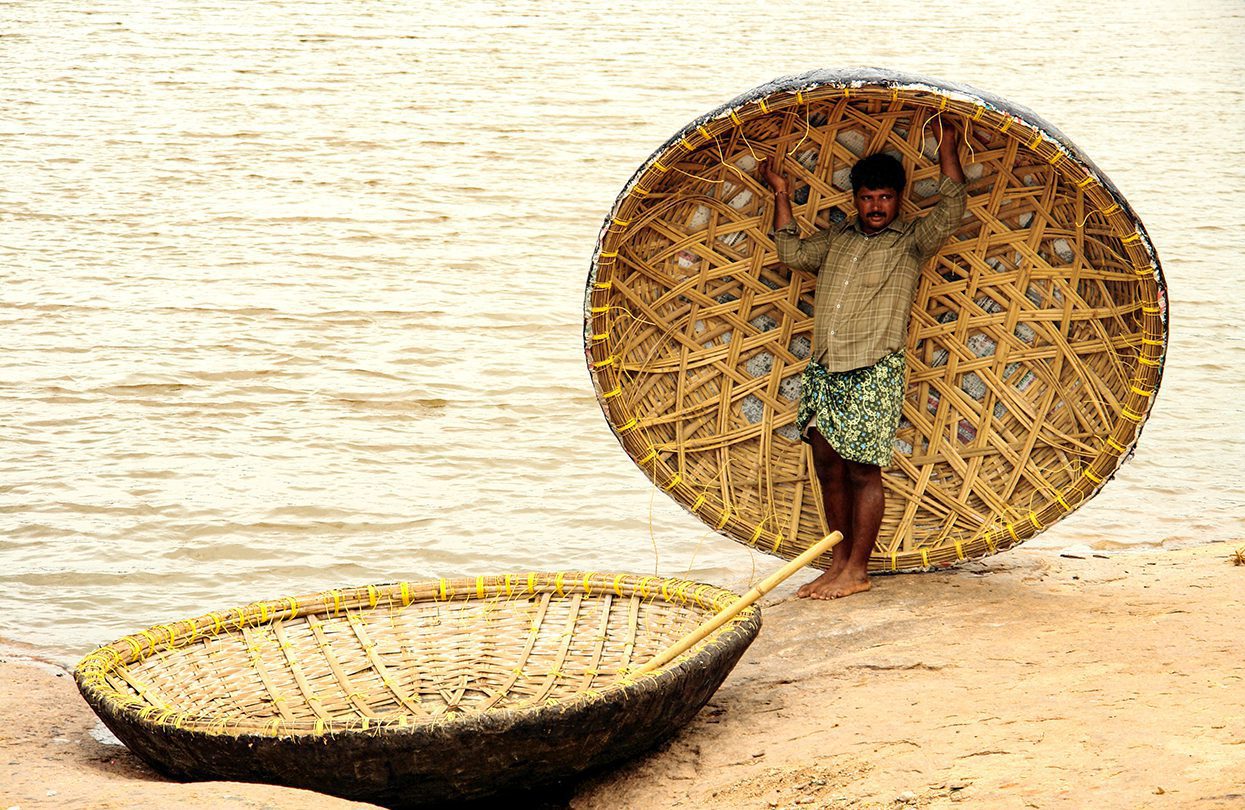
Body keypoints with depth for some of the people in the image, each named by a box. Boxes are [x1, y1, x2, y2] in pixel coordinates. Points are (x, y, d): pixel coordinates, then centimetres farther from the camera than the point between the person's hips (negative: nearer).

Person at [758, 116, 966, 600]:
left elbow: (950, 213, -8)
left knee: (862, 469, -4)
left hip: (875, 371, -5)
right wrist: (782, 195, 21)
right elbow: (792, 253, 22)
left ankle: (857, 570, 2)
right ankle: (839, 560, 15)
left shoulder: (911, 241, 5)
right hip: (824, 369, 5)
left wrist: (947, 151, -7)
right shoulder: (837, 238, 21)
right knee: (828, 466, 6)